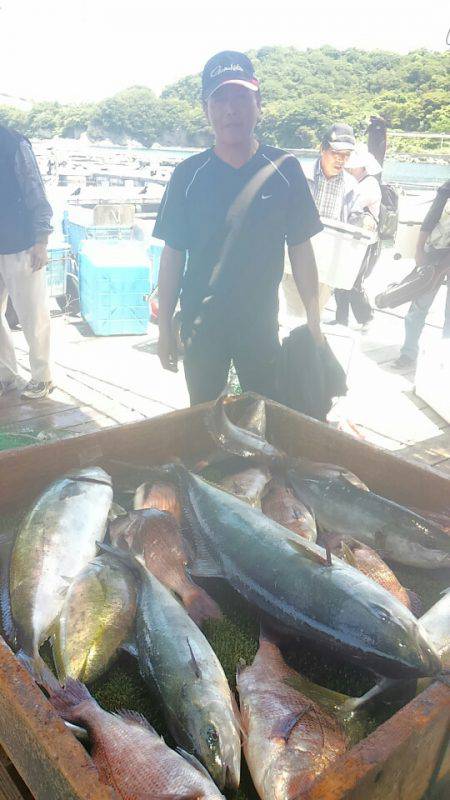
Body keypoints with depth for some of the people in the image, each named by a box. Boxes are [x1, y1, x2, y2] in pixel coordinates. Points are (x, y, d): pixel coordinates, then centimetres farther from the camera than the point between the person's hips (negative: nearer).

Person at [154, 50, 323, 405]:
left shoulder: (284, 169, -5)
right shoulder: (189, 173, -4)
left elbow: (300, 248, 0)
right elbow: (173, 254, 0)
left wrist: (314, 323, -1)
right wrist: (165, 326, 0)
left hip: (262, 323, 0)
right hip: (201, 325, 0)